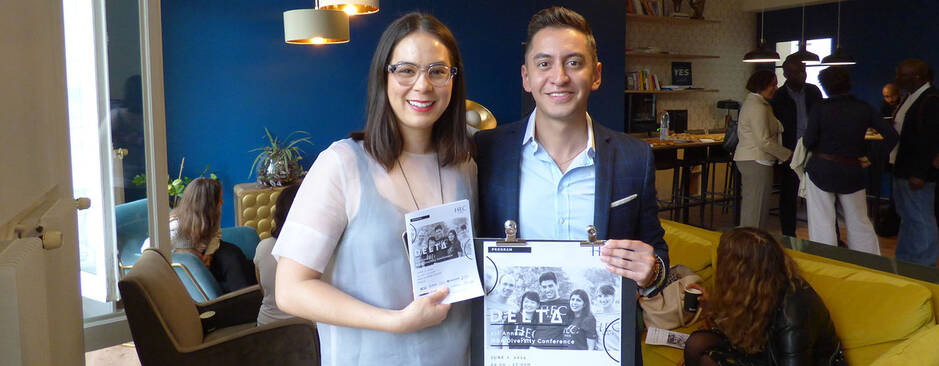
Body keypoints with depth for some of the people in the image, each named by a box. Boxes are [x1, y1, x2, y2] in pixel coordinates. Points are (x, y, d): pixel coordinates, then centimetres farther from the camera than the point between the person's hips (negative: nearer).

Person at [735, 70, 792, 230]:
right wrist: (787, 154, -9)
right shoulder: (758, 107, -16)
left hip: (744, 158, 11)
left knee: (748, 206, 14)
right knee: (757, 207, -5)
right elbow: (764, 141, -20)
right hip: (757, 161, -11)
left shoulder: (750, 101, 15)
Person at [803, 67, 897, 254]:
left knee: (821, 225, 4)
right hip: (853, 172, 3)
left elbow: (808, 142, -12)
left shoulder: (821, 108, -8)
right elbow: (891, 135, -3)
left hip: (821, 170, -3)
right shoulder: (864, 108, 1)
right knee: (860, 223, 16)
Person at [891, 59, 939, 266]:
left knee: (921, 220, -2)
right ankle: (903, 262, 30)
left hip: (916, 173, -10)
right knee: (907, 217, 18)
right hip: (902, 168, 10)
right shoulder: (912, 98, 13)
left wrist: (919, 173, -25)